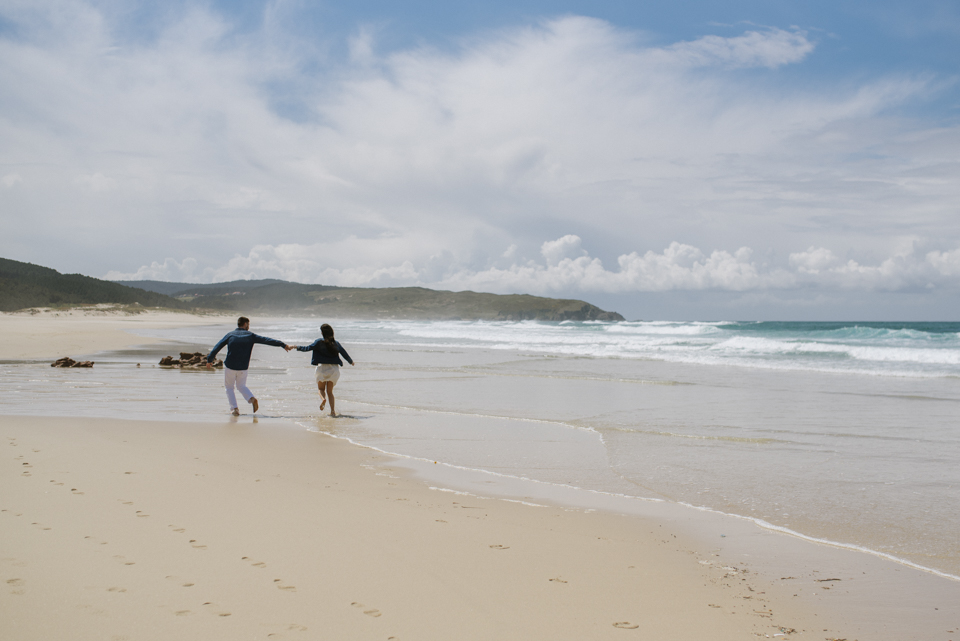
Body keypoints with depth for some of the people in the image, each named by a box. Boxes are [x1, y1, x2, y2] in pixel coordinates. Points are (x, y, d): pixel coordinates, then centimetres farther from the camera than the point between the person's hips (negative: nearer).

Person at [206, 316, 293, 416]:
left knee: (229, 387, 16)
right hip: (243, 368, 1)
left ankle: (234, 408, 2)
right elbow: (267, 340, -3)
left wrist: (209, 360, 10)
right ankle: (252, 398, -6)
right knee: (241, 386, 21)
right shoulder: (250, 336, 1)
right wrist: (283, 345, -2)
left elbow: (216, 347, 1)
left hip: (229, 366, -1)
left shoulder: (230, 335, 2)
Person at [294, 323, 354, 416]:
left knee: (321, 388, 14)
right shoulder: (336, 343, 8)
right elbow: (345, 353, 17)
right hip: (334, 368, 3)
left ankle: (323, 398, -20)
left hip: (322, 367, -3)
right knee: (330, 391, 12)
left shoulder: (320, 342, -6)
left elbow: (308, 348, -5)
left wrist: (297, 347, 12)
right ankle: (333, 411, 0)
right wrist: (351, 361, 35)